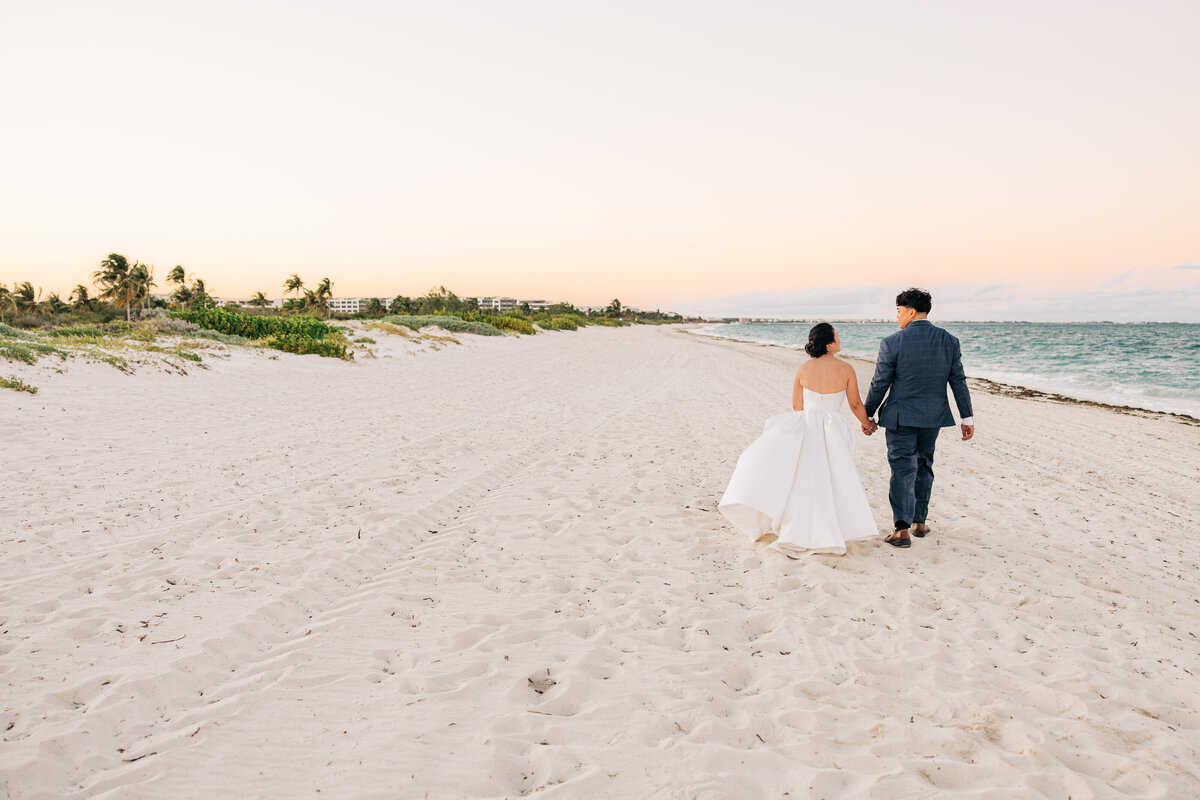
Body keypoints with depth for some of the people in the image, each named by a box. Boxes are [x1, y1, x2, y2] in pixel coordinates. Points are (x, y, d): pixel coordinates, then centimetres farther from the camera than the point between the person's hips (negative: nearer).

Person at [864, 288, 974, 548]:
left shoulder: (892, 343, -13)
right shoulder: (949, 341, 0)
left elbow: (879, 385, -8)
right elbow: (959, 382, 3)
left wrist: (868, 415, 4)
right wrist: (968, 418, 9)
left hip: (900, 416, -4)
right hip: (934, 415, 4)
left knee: (902, 469, -1)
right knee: (923, 466, 18)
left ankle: (903, 529, -12)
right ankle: (920, 522, 26)